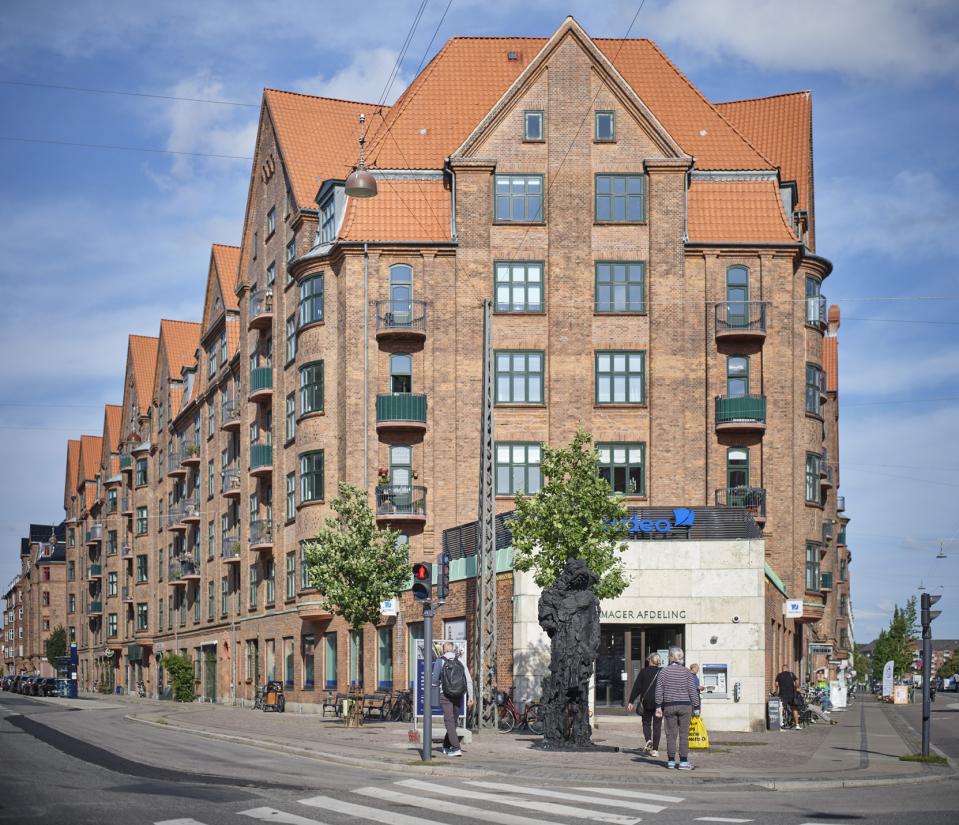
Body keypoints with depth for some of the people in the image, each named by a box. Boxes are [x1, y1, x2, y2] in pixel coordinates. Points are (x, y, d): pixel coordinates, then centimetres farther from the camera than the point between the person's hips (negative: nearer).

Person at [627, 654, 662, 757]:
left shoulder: (643, 672, 1)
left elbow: (636, 688, -1)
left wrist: (631, 702, 1)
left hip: (646, 701, 0)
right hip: (659, 702, 0)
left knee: (646, 722, 15)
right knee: (657, 725, 4)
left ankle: (648, 740, -11)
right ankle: (655, 749, 0)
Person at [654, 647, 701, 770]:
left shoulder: (663, 672, 0)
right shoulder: (687, 672, -3)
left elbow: (659, 690, -1)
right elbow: (692, 691, -3)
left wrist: (658, 706, 4)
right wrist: (696, 707, 2)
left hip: (669, 706, 1)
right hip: (685, 705, -1)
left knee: (671, 734, 7)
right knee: (684, 735, 1)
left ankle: (671, 761, 10)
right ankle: (683, 762, -2)